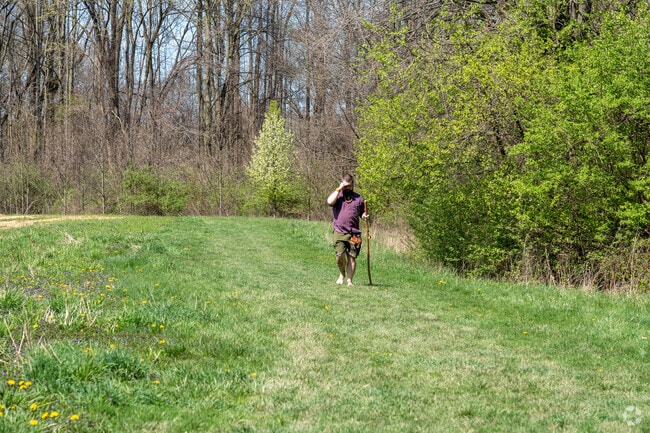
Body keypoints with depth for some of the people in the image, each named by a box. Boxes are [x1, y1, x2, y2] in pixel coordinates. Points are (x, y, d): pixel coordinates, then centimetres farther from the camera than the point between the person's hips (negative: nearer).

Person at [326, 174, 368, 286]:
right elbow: (330, 202, -14)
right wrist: (338, 189, -9)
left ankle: (349, 281, 8)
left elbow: (362, 212, 22)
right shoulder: (337, 194, 8)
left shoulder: (358, 198, 14)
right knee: (340, 254, -16)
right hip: (339, 231, -2)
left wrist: (364, 215, -1)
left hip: (354, 233, 2)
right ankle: (342, 274, 11)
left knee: (352, 257, 0)